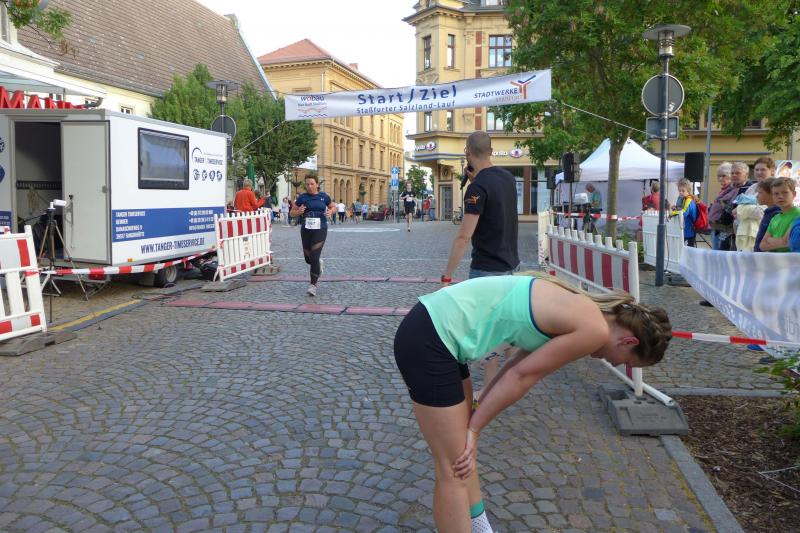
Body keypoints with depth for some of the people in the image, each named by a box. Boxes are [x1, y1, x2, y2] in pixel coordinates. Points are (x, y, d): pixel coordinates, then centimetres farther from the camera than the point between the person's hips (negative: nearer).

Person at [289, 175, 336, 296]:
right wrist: (299, 212, -13)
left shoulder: (324, 196, 2)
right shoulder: (302, 197, 3)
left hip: (320, 229, -2)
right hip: (306, 230, 3)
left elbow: (334, 207, 17)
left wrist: (331, 211, -6)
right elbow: (292, 212, 9)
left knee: (314, 257, -11)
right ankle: (319, 264, 47)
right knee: (308, 258, 10)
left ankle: (313, 285, -1)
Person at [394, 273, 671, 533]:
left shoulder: (582, 311, 15)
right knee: (454, 470, 2)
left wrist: (472, 425, 12)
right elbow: (521, 376, -9)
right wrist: (474, 428, 2)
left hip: (434, 328, 10)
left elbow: (518, 370, 15)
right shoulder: (596, 329, -13)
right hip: (428, 342, -10)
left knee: (462, 453, 23)